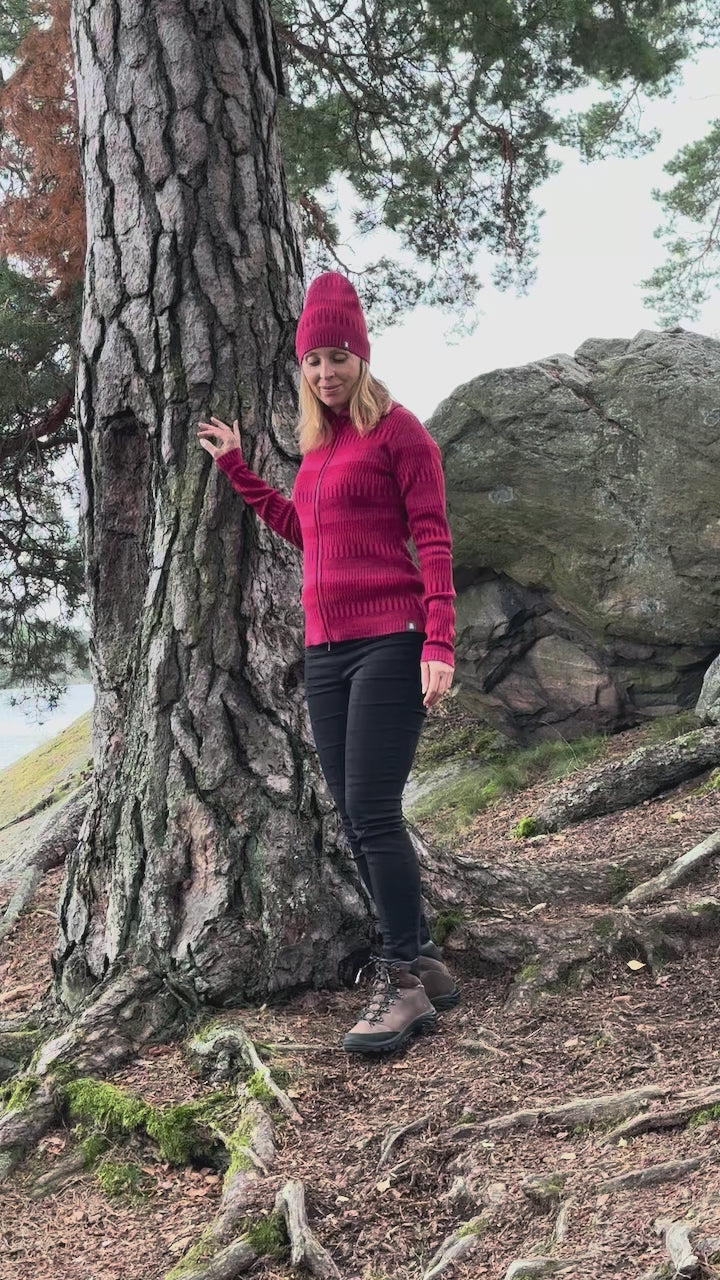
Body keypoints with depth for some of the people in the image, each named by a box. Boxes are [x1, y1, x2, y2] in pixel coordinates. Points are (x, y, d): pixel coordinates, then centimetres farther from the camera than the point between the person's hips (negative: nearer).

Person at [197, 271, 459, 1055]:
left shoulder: (397, 430, -3)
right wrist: (235, 469, 30)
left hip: (390, 644, -7)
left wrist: (438, 643, -17)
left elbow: (433, 541, -8)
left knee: (372, 814, -13)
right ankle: (417, 964, 15)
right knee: (355, 820, 6)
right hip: (326, 651, 7)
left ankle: (406, 982, -4)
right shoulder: (318, 443, 17)